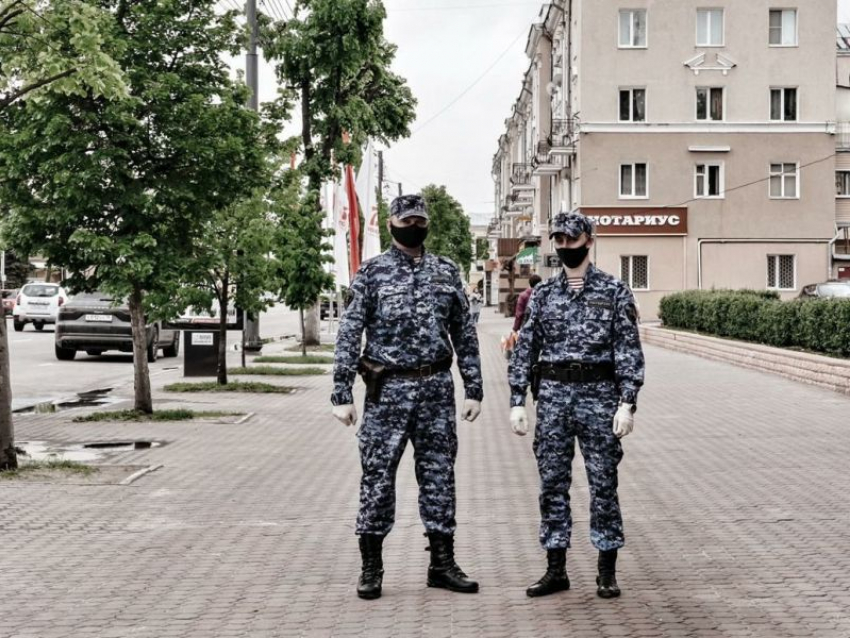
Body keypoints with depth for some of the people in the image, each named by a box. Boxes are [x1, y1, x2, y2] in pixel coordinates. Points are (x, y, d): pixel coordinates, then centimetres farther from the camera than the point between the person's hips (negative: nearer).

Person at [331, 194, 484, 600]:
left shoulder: (446, 272, 9)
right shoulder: (371, 273, -1)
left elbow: (465, 334, 11)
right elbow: (348, 336, -4)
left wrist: (474, 389, 5)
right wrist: (342, 395, -10)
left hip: (436, 388, 3)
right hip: (388, 388, -3)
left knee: (439, 475, 7)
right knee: (378, 475, 1)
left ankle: (442, 563, 17)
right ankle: (371, 568, 12)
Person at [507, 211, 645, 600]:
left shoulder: (614, 291, 0)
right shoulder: (543, 294, 8)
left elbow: (629, 351, -4)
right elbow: (525, 350, 9)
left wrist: (627, 404, -12)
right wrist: (517, 402, 2)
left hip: (598, 394, -3)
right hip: (552, 395, 3)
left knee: (603, 483, 2)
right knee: (552, 483, 6)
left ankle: (607, 571, 12)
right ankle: (556, 570, 15)